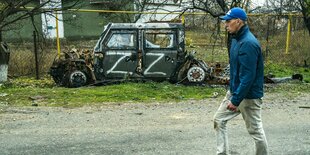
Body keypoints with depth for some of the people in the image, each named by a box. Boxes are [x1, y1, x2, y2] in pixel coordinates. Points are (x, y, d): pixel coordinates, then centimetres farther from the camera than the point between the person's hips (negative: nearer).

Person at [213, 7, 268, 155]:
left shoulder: (248, 43, -23)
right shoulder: (236, 39, 7)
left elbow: (248, 77, -26)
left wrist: (236, 100, -23)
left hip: (248, 95, -9)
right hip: (234, 91, 10)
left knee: (255, 130, 5)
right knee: (219, 120, 11)